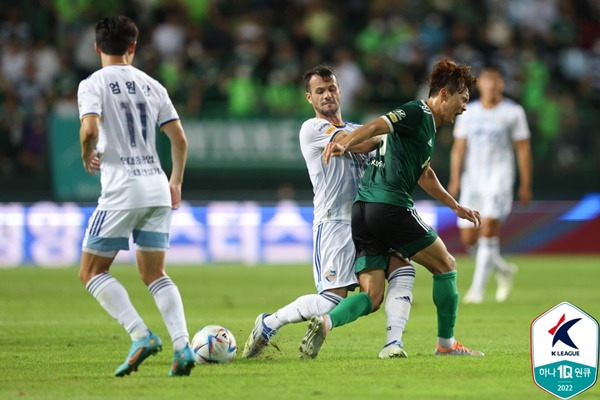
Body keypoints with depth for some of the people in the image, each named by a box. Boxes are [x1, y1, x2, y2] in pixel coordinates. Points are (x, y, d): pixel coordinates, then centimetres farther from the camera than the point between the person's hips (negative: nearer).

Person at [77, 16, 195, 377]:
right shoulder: (151, 85, 12)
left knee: (92, 272, 5)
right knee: (154, 274, 13)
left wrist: (88, 158, 0)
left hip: (121, 188, -5)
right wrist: (176, 182, 22)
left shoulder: (93, 84, -3)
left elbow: (90, 129, -21)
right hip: (158, 189, 5)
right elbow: (179, 138, 10)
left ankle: (141, 335, -12)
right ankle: (182, 345, -5)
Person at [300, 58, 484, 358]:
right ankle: (446, 343, 16)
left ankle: (325, 322, -22)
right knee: (446, 266, 9)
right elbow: (378, 125, -20)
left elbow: (423, 175, 42)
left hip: (363, 210, 9)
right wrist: (345, 143, -38)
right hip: (391, 206, -9)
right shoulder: (419, 113, -3)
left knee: (372, 297, 3)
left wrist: (455, 206, 50)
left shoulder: (426, 125, 26)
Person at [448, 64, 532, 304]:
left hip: (499, 176, -4)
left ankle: (478, 289, -18)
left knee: (489, 228, -20)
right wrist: (455, 178, -2)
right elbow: (458, 147, 10)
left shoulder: (513, 112, 3)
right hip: (472, 177, 4)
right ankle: (504, 271, 26)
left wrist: (526, 185, 3)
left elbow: (523, 148, 5)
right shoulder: (467, 113, 10)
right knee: (468, 238, 0)